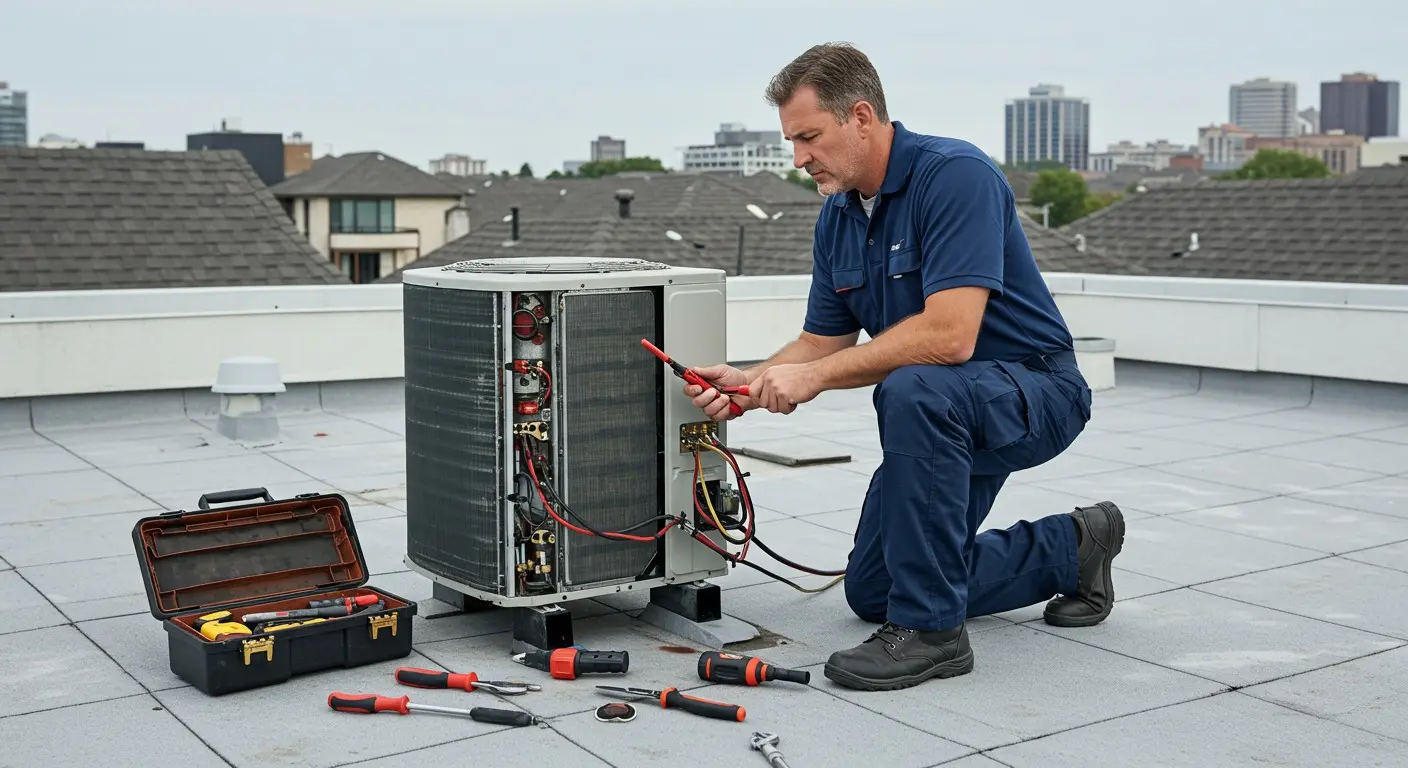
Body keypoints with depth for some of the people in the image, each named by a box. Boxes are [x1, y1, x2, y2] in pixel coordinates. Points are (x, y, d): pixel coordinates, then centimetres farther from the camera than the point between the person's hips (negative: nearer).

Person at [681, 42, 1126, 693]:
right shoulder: (838, 215, 1)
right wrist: (750, 383, -14)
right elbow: (823, 341, 6)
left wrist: (814, 377, -29)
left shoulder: (956, 175, -25)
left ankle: (931, 628, -26)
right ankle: (1071, 548, 26)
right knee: (871, 592, 12)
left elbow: (949, 336, -35)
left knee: (912, 390, -40)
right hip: (943, 420, 9)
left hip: (1035, 391, -9)